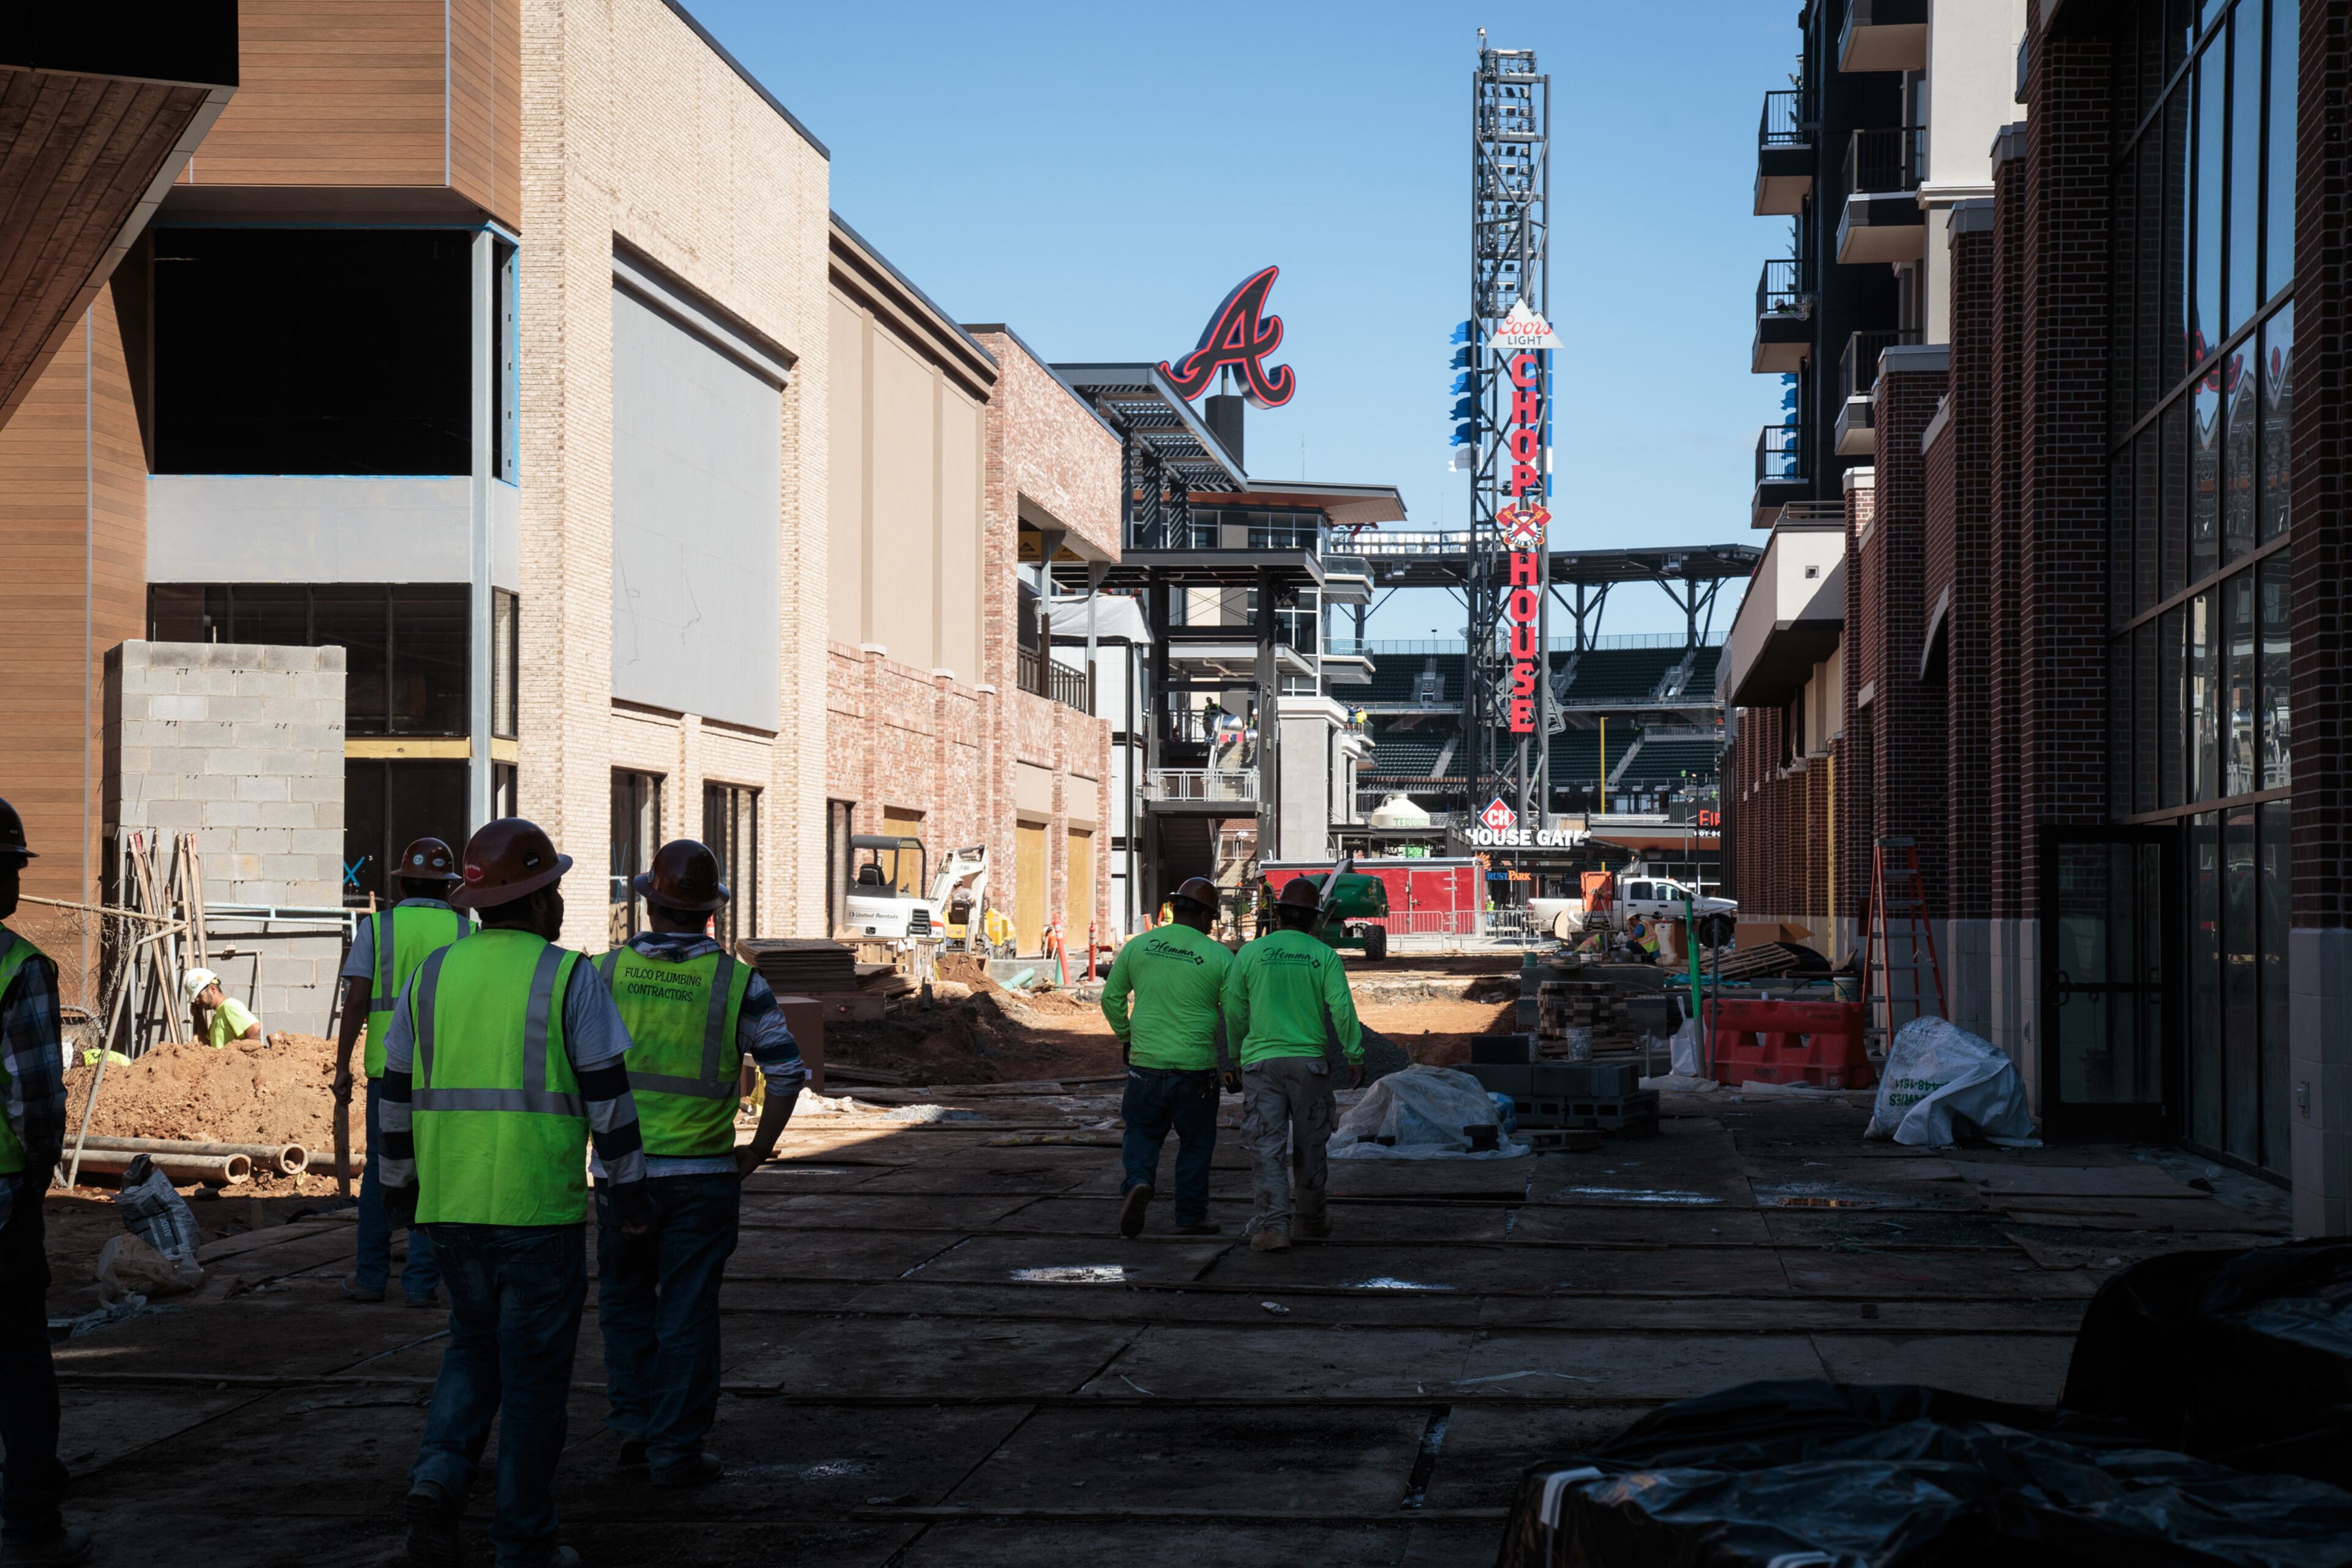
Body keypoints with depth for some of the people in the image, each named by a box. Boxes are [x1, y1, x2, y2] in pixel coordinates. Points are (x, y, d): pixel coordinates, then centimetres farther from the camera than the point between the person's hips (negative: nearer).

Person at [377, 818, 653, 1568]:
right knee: (533, 1373, 5)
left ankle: (438, 1478, 0)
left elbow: (398, 1091, 11)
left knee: (474, 1347, 22)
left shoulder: (433, 974, 6)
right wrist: (630, 1188, 0)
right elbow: (606, 1092, -7)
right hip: (540, 1209, -4)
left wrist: (399, 1184, 21)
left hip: (450, 1204, 4)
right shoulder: (568, 978, -6)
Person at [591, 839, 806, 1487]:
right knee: (687, 1313, 5)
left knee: (625, 1298, 19)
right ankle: (676, 1448, 6)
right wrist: (757, 1149, 3)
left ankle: (635, 1421, 14)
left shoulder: (605, 972, -1)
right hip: (703, 1174, -1)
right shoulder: (737, 982, -4)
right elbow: (788, 1071, -7)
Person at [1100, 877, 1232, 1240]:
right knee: (1196, 1141, 12)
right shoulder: (1219, 957, -5)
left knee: (1142, 1132, 16)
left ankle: (1138, 1181, -11)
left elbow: (1111, 998, 10)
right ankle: (1191, 1216, 17)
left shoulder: (1139, 946, 2)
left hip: (1146, 1061, 2)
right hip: (1196, 1067, -2)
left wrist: (1125, 1036, 25)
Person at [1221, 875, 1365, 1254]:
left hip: (1260, 1060, 0)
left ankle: (1273, 1223, -16)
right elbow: (1342, 1009, -8)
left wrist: (1238, 1054, 23)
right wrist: (1355, 1056, 0)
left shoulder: (1250, 953, 2)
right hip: (1309, 1061, 1)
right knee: (1309, 1144, 14)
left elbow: (1234, 1013, 8)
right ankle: (1310, 1218, 26)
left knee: (1267, 1145, -4)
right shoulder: (1324, 956, -1)